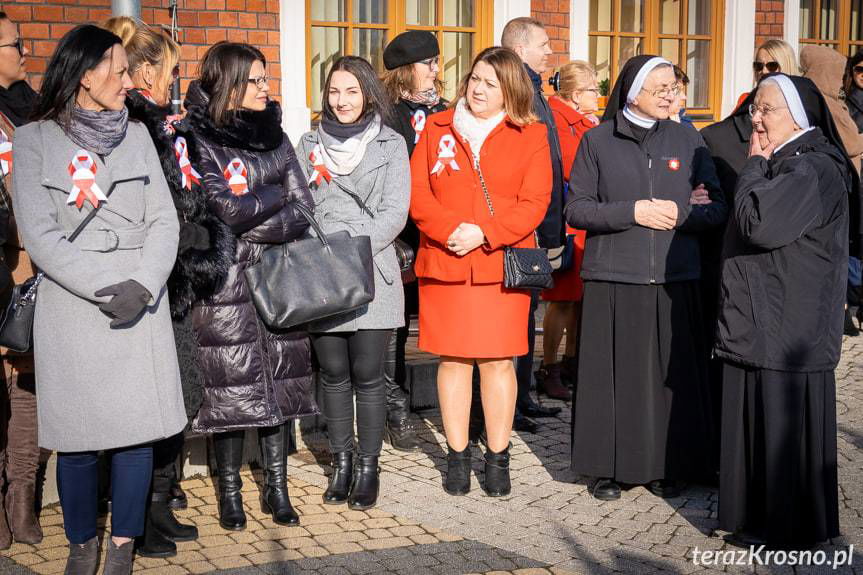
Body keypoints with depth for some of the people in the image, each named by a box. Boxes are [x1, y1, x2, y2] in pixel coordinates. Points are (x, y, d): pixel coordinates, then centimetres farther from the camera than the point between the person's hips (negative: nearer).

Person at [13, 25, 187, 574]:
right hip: (71, 307, -2)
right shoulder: (36, 139, 1)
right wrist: (101, 289, -16)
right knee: (78, 435, 2)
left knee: (138, 428, 1)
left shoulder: (137, 135, 10)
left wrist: (144, 286, -12)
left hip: (141, 304, 2)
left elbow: (164, 220, 4)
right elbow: (40, 234, -7)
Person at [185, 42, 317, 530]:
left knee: (280, 380, 5)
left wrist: (249, 216, -11)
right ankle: (230, 491, 13)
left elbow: (304, 210, 3)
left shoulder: (275, 134, 12)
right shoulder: (198, 140, -4)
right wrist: (279, 197, -2)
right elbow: (224, 211, -15)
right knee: (233, 386, -1)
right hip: (227, 283, -4)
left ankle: (277, 486, 15)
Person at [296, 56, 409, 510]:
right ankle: (341, 463, 19)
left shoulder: (390, 144, 4)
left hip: (371, 274, -2)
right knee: (333, 375, 7)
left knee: (367, 376, -1)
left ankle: (368, 467, 11)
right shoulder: (309, 145, 13)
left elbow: (394, 213, -3)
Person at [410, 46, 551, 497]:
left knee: (498, 359, 1)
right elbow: (416, 191, 3)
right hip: (444, 263, 1)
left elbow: (534, 202, -3)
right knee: (452, 358, 4)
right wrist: (449, 228, -13)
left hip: (502, 264, -1)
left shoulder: (530, 135, 5)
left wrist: (484, 233, -14)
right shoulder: (437, 128, 10)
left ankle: (498, 457, 13)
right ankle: (458, 456, 15)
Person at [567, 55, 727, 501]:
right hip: (612, 279, -1)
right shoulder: (597, 141, 4)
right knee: (613, 373, 1)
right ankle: (609, 467, 13)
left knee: (671, 373, 2)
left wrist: (680, 213, -12)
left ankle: (667, 465, 15)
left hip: (674, 279, 2)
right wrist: (632, 212, -12)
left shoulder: (688, 140, 9)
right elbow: (576, 209, -1)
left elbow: (717, 209, 7)